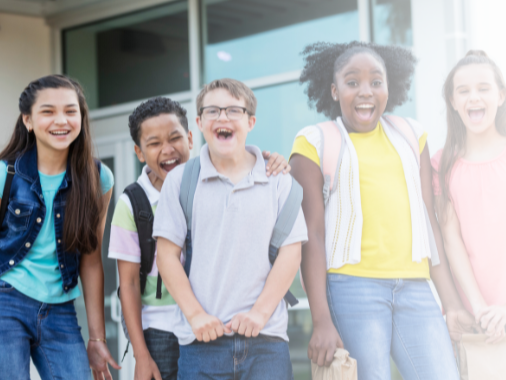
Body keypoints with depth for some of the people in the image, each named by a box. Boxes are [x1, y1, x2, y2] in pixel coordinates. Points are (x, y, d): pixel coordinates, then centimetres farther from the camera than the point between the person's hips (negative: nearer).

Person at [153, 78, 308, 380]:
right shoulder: (181, 180, 7)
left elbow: (291, 252, 2)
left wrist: (260, 313, -8)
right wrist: (195, 314, -6)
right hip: (202, 338, 0)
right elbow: (167, 255, 3)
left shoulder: (278, 180, 7)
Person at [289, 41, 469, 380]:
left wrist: (452, 301, 8)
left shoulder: (411, 137, 17)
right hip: (351, 287, -3)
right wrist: (321, 319, -8)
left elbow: (429, 221, 15)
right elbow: (313, 232, -1)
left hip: (415, 288, 4)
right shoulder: (315, 144, 5)